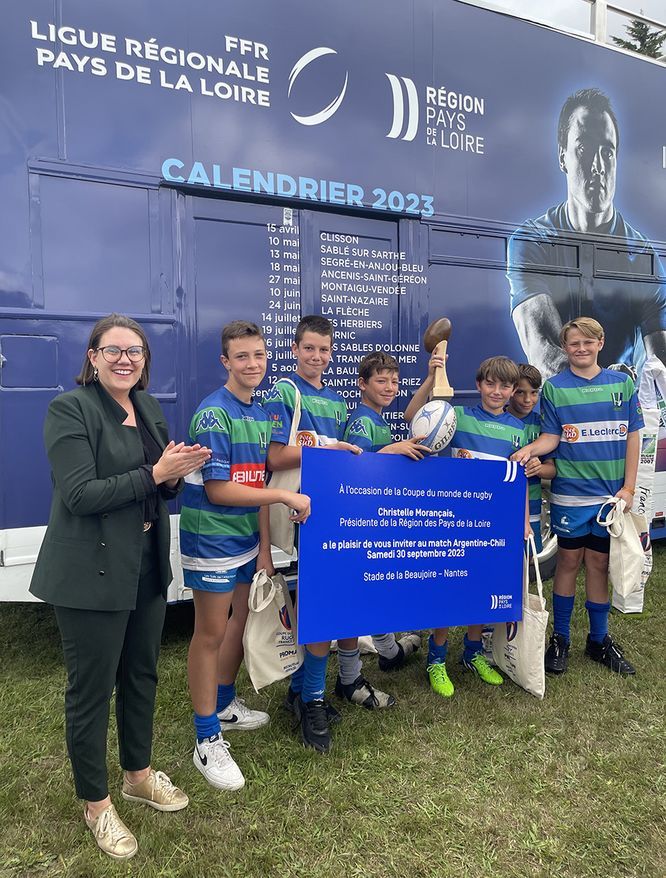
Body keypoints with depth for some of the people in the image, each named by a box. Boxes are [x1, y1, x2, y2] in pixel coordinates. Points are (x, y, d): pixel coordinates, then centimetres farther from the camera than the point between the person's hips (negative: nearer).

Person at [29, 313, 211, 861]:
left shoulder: (148, 407, 9)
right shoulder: (70, 409, -12)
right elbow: (79, 495, -20)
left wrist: (177, 475, -8)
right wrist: (155, 473, -23)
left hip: (147, 565, 7)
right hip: (93, 573, -7)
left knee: (142, 674, 20)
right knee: (92, 689, 10)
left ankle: (139, 773, 42)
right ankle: (96, 802, 32)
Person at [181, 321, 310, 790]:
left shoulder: (263, 413, 6)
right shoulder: (214, 413, -17)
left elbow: (258, 485, 7)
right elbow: (218, 489, -21)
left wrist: (264, 550, 5)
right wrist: (288, 497, -19)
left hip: (246, 536, 8)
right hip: (212, 539, -7)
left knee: (242, 619, 19)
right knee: (211, 633, 3)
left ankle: (225, 704, 41)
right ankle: (208, 740, 18)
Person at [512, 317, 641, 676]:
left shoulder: (622, 383, 3)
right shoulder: (554, 388, 0)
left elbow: (632, 436, 3)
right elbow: (551, 437, -2)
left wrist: (628, 487, -1)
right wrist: (528, 449, -23)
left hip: (611, 493, 1)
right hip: (570, 492, -1)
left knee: (599, 563, 10)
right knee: (569, 561, 6)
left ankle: (599, 639, 26)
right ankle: (560, 638, 21)